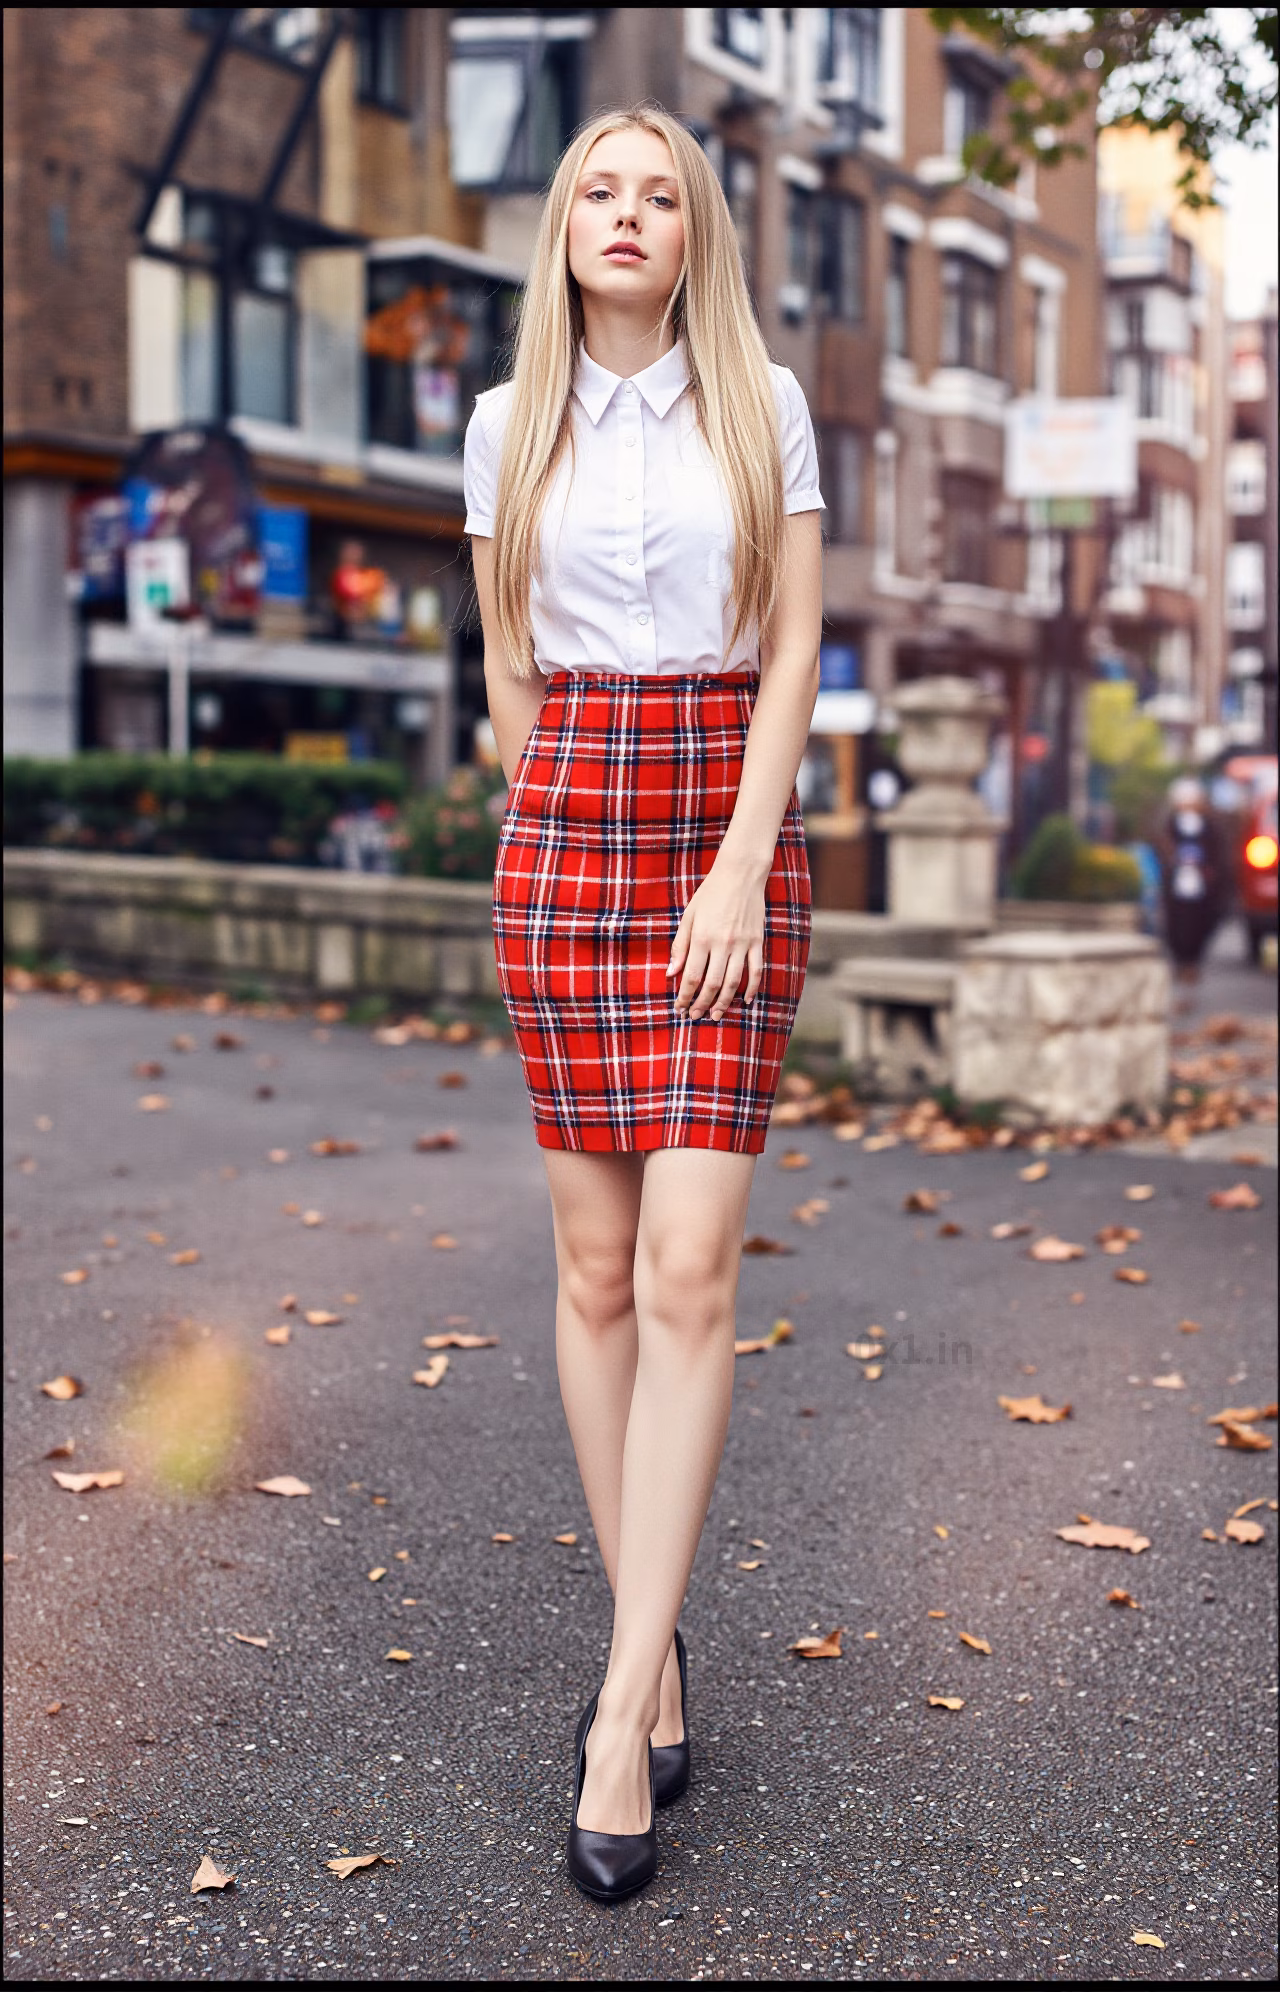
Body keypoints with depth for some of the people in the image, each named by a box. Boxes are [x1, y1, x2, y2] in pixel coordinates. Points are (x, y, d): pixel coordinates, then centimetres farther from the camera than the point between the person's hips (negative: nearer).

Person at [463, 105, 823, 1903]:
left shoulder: (765, 406, 5)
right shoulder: (508, 424, 9)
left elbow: (796, 649, -1)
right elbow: (507, 666, 13)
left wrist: (734, 863, -11)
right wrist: (555, 839, 11)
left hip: (734, 836, -1)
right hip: (563, 836, 2)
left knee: (687, 1267, -11)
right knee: (598, 1267, 2)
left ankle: (622, 1707, -8)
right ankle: (655, 1651, 16)